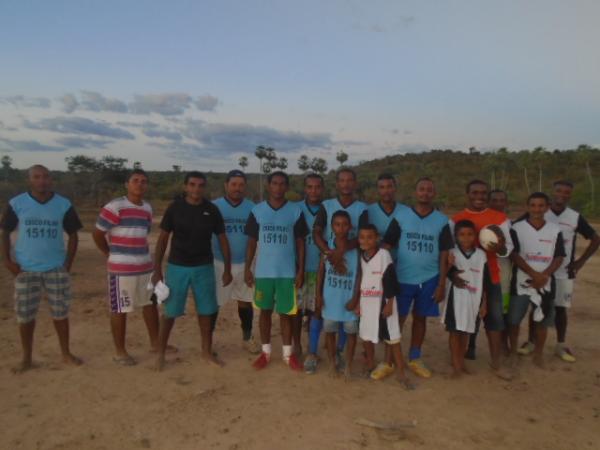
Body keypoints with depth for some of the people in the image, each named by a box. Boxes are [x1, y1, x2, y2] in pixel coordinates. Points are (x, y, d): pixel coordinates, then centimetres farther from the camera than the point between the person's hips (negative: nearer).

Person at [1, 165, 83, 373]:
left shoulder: (64, 205, -2)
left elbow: (73, 235, 5)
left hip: (56, 269, 0)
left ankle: (66, 354, 21)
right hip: (25, 270, 0)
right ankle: (27, 358, 22)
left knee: (60, 312, 7)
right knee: (25, 315, 7)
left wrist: (68, 263, -1)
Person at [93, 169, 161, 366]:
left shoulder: (147, 208, 9)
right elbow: (97, 234, -7)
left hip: (146, 265, 8)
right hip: (122, 267, -7)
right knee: (120, 309, 4)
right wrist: (112, 255, 3)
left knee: (151, 303, 16)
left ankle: (155, 343, 32)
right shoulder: (115, 207, -13)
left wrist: (141, 253, 10)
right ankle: (120, 352, 19)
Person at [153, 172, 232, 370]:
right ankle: (161, 352, 23)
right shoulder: (174, 208, -6)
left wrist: (227, 269, 1)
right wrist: (157, 269, -4)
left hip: (204, 267, 2)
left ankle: (207, 351, 25)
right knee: (170, 311, 5)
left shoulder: (212, 210, -2)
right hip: (177, 266, -1)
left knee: (206, 311, 9)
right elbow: (163, 239, -1)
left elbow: (222, 240, 4)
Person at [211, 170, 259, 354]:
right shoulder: (214, 206, -5)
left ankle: (247, 338, 29)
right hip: (219, 263, -2)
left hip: (244, 264, 2)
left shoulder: (252, 208, 0)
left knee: (245, 302, 13)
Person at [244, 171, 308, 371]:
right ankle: (266, 352, 25)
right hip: (263, 272, 1)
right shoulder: (257, 211, 1)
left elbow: (300, 243, 1)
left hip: (287, 272, -1)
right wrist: (247, 268, 1)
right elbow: (252, 242, 5)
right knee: (265, 311, 11)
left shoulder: (296, 211, -2)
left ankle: (288, 353, 21)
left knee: (286, 312, 7)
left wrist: (301, 270, -3)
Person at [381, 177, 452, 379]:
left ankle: (415, 359, 29)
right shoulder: (400, 216, -3)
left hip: (429, 279, 2)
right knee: (397, 319, 3)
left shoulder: (441, 221, 1)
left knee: (420, 318, 13)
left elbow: (444, 254, 2)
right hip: (402, 278, -1)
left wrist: (441, 284, -1)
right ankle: (388, 362, 14)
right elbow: (387, 246, -2)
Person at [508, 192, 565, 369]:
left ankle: (538, 354, 27)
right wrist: (534, 274, -19)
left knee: (542, 321, 9)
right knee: (514, 320, 3)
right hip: (521, 282, -2)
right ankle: (513, 352, 21)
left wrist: (544, 275, -15)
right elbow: (514, 255, -10)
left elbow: (559, 257, 1)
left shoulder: (555, 230, 2)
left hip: (546, 283, 2)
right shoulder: (517, 228, -5)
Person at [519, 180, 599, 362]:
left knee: (561, 308, 8)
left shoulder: (575, 217, -1)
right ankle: (531, 342, 19)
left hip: (564, 272, 1)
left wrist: (581, 261, 1)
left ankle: (561, 346, 22)